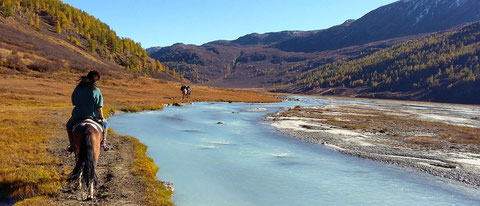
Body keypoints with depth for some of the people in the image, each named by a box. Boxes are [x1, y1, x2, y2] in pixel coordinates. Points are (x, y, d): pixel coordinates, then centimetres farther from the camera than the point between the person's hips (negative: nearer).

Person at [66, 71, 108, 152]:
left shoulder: (78, 88, -4)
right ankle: (103, 143, 19)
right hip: (93, 115, -1)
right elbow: (99, 107, -14)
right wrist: (101, 117, -2)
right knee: (104, 123, 28)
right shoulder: (96, 90, -13)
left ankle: (72, 146, 26)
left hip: (78, 115, 2)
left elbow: (73, 102, 3)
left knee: (69, 126, 31)